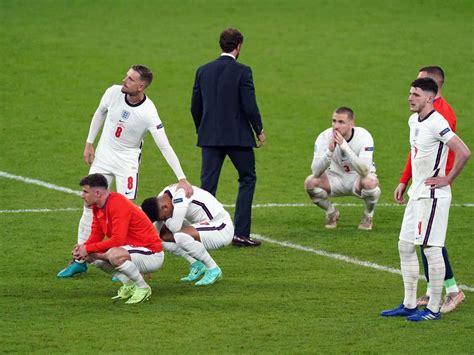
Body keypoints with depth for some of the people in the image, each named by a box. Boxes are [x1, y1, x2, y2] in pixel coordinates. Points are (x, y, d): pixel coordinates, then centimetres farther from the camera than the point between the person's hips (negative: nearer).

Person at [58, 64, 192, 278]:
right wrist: (89, 144, 9)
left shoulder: (148, 113, -26)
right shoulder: (114, 92, -14)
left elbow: (165, 147, -25)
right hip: (103, 155, 4)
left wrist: (181, 178, -28)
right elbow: (100, 114, 8)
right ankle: (80, 260, 15)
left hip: (127, 159, -4)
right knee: (90, 205, 6)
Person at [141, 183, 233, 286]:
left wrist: (166, 220, -9)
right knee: (163, 235, 1)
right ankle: (197, 266, 7)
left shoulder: (181, 194, -27)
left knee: (180, 236, -31)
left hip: (222, 228, -9)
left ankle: (213, 270, -14)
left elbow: (175, 227, -31)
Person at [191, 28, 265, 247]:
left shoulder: (203, 71, 5)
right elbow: (249, 105, -13)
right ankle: (241, 234, 4)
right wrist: (259, 130, 1)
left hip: (209, 136, 4)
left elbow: (195, 106, 9)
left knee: (207, 184, 6)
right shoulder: (242, 72, -10)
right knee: (247, 179, 10)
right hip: (237, 136, -4)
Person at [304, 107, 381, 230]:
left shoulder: (363, 136, -26)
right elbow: (316, 172, -28)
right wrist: (330, 150, -43)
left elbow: (364, 170, -39)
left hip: (358, 179, -2)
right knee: (310, 182, -25)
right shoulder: (324, 137, -20)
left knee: (370, 182, -37)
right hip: (336, 177, 2)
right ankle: (331, 213, 6)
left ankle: (368, 215, -2)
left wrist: (345, 147, -46)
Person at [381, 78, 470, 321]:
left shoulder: (436, 123, -19)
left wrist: (447, 180, -17)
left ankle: (433, 309, 1)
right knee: (405, 246, 12)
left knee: (431, 249, -6)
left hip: (432, 196, -10)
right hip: (417, 194, 10)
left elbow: (463, 152, -27)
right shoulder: (414, 121, 11)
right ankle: (409, 305, 19)